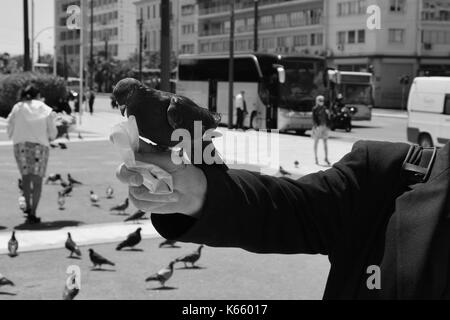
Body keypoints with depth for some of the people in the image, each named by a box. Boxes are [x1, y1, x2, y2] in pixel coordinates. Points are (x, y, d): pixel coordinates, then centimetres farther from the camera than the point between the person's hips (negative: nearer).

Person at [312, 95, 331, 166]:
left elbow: (327, 118, 12)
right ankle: (316, 158, 10)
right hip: (317, 126, -4)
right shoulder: (315, 109, -3)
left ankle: (326, 158, 9)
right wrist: (315, 126, -16)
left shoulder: (324, 108, 9)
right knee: (316, 142, 4)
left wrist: (327, 126, 8)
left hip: (324, 126, 4)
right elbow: (314, 118, -6)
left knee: (325, 142, 2)